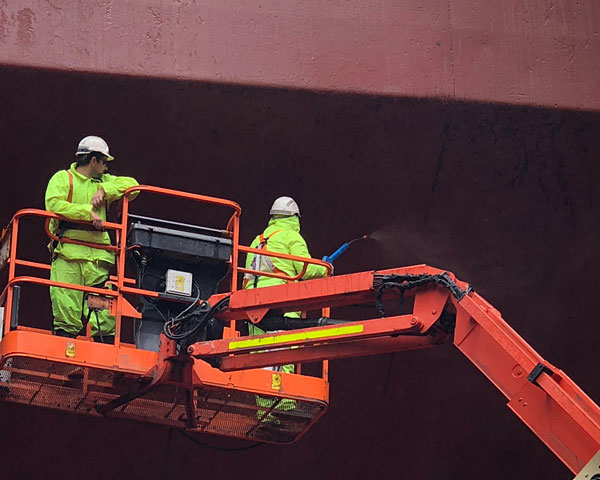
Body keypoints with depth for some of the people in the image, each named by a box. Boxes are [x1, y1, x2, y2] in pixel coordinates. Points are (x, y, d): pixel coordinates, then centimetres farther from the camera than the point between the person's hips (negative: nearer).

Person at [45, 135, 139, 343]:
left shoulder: (103, 182, 26)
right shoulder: (63, 178, 9)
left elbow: (132, 185, 16)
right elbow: (54, 205, -8)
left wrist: (104, 190, 4)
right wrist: (87, 212, -12)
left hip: (98, 256, 5)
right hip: (68, 253, -5)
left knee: (105, 315, -4)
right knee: (67, 310, -12)